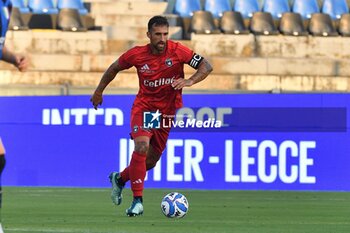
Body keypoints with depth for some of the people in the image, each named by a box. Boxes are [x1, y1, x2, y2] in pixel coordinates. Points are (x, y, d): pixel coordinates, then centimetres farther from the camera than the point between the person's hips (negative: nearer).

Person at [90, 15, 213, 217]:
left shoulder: (177, 51, -15)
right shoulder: (136, 55, -12)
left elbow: (206, 66, -16)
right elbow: (115, 68, 8)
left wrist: (189, 81, -33)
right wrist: (99, 91, 15)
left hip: (168, 111, 1)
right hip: (144, 106, -1)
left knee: (151, 160, 8)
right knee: (142, 146, -26)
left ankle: (120, 179, 39)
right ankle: (137, 200, -21)